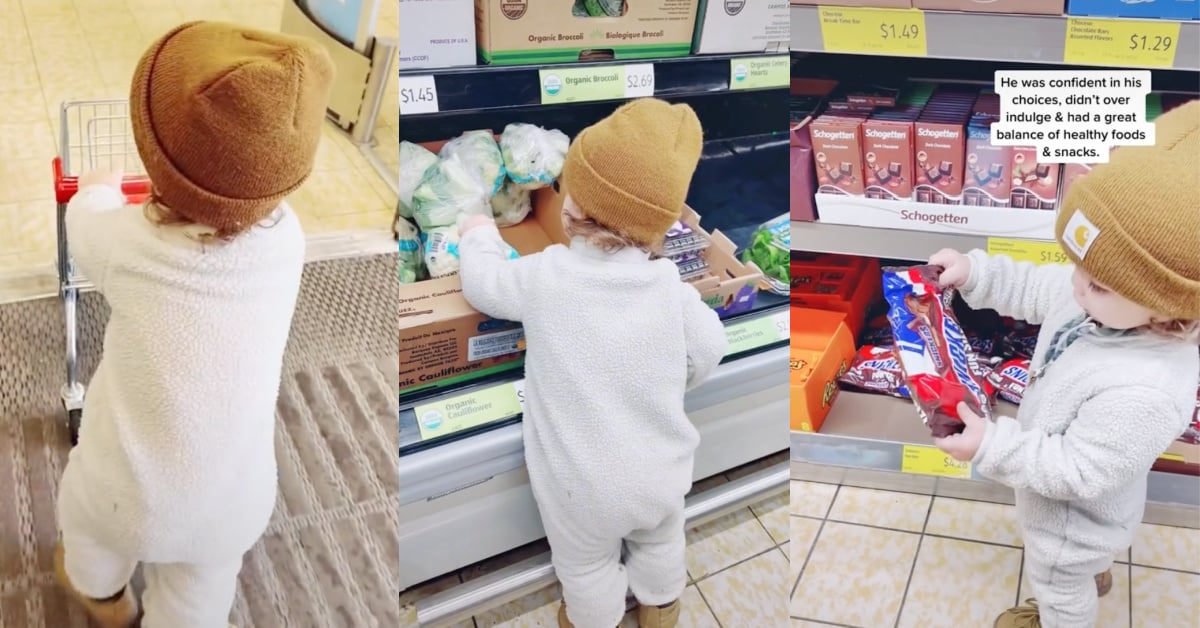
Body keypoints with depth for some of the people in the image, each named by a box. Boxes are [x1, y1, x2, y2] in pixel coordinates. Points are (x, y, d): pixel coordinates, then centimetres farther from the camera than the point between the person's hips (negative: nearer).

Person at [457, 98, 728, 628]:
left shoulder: (545, 277, -23)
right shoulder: (672, 289, -18)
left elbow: (482, 283, -5)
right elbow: (707, 356, -4)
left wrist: (480, 236, 16)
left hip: (582, 486, -2)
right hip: (660, 475, 3)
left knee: (586, 564, 27)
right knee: (660, 541, 33)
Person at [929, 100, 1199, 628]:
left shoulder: (1145, 394, -46)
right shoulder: (1110, 296, -22)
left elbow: (1075, 471, -36)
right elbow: (1033, 289, -3)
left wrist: (992, 445, -35)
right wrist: (973, 272, -15)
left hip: (1073, 517, -8)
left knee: (1058, 583, 27)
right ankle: (1093, 574, 73)